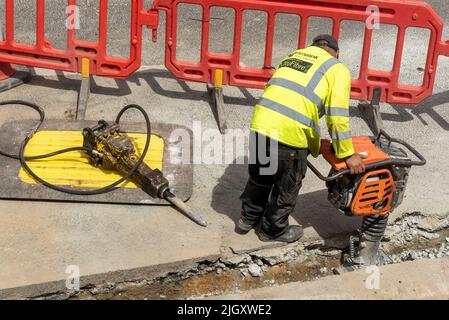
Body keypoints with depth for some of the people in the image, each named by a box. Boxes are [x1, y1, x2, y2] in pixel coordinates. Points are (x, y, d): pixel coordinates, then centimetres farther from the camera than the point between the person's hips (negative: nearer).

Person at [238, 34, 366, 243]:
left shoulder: (292, 57, 23)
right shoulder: (337, 69, 6)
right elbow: (337, 117, -3)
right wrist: (348, 155, 7)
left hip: (260, 123, 5)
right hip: (290, 135, -5)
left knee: (260, 177, 29)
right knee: (286, 187, 19)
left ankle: (248, 218, 46)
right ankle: (273, 230, 37)